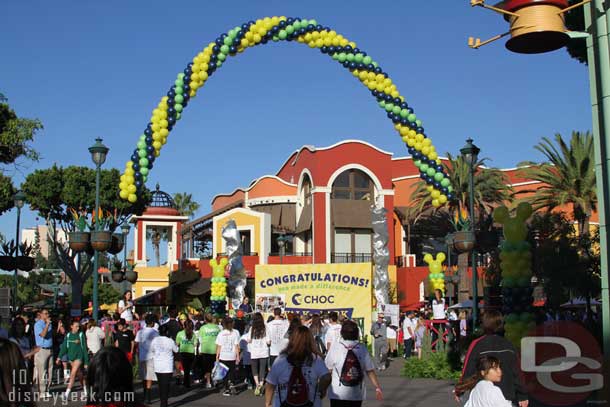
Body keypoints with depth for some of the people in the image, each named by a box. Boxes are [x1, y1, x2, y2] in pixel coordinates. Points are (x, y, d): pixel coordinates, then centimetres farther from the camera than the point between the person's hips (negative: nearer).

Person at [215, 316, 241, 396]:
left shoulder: (221, 333, -3)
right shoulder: (235, 332, -4)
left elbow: (218, 347, -2)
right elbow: (237, 346, -3)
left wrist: (217, 357, 6)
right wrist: (238, 356, 3)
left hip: (223, 357, 0)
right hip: (232, 356, 0)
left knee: (225, 373, 9)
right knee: (232, 372, 14)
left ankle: (227, 389, 8)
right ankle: (232, 383, -6)